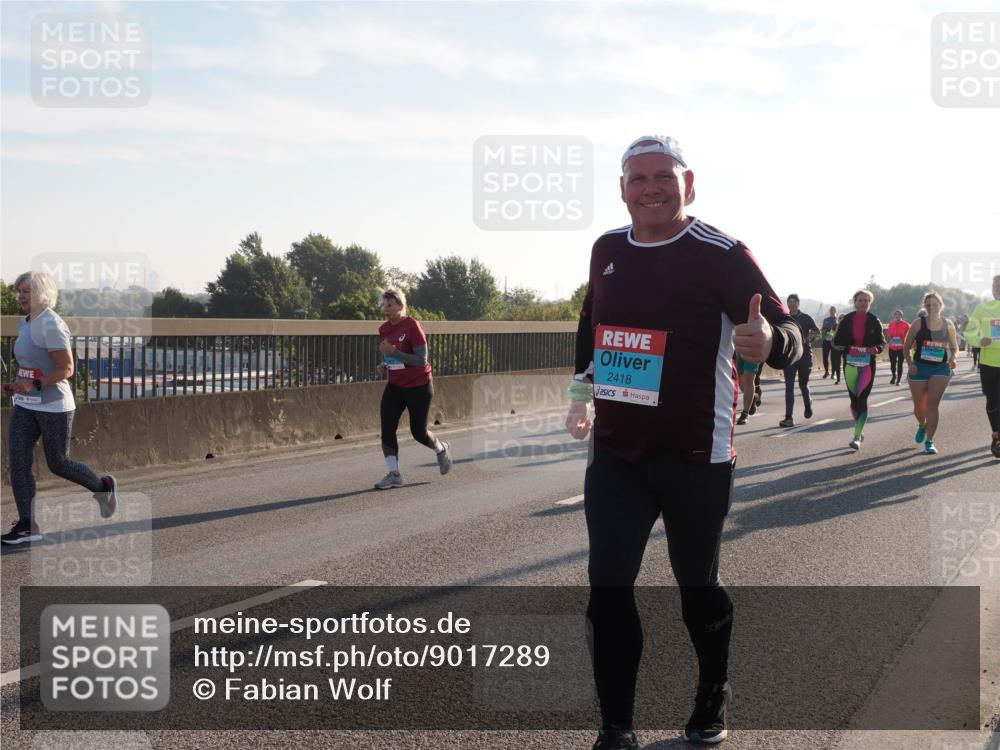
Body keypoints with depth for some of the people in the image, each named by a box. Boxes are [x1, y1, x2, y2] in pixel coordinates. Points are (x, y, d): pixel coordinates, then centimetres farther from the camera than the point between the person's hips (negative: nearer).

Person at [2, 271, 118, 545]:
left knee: (58, 464, 5)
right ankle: (28, 526, 1)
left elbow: (66, 369, -19)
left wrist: (34, 385, -29)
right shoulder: (25, 323, 11)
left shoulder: (51, 325, -16)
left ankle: (104, 486, 30)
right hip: (25, 407, 8)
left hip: (54, 407, -8)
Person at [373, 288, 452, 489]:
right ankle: (394, 474, -1)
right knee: (387, 429, -9)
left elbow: (421, 360, -22)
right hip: (395, 387, 6)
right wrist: (383, 366, -2)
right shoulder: (384, 329, 3)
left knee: (418, 432, 6)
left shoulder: (412, 326, -18)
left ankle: (442, 450, 37)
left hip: (419, 388, -6)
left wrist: (393, 352, -29)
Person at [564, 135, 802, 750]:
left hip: (696, 457, -4)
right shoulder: (607, 249, 5)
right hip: (615, 453, 4)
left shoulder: (722, 254, -13)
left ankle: (714, 697, 37)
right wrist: (582, 390, 22)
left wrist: (769, 341, -39)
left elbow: (791, 336, -17)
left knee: (697, 585, 10)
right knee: (608, 587, -4)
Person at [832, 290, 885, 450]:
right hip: (850, 364, 2)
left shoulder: (874, 321, 1)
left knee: (862, 400, -10)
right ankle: (859, 431, 30)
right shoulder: (847, 320, 3)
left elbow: (882, 342, 8)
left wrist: (876, 349, -14)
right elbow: (837, 341, 5)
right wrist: (849, 349, -13)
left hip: (868, 365, -2)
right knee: (854, 399, 10)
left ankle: (856, 437, -10)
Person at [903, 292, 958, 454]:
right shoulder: (919, 323, -3)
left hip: (940, 368, 0)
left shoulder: (948, 325, 2)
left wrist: (953, 358, -8)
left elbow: (954, 347, 14)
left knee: (933, 404, -12)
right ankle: (922, 425, 43)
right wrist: (909, 363, -15)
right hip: (919, 368, 0)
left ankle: (929, 441, -6)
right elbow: (906, 347, 1)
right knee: (919, 406, 8)